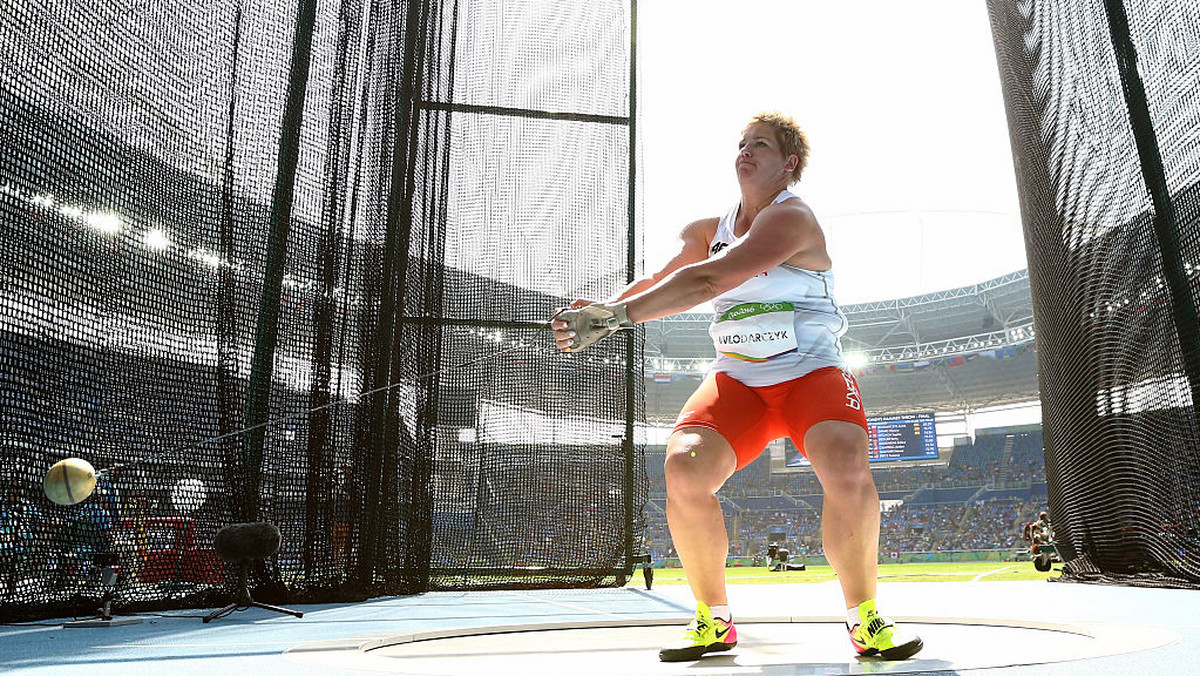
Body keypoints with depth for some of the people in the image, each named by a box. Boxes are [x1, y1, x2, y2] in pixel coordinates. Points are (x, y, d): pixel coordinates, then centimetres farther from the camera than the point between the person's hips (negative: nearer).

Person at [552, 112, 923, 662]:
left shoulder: (791, 218, -11)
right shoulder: (709, 231, 12)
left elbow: (707, 281, -24)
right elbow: (655, 285, 8)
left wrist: (616, 315, -29)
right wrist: (597, 312, -13)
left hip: (811, 373, -4)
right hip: (736, 378, 5)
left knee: (847, 473, -30)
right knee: (684, 469, -21)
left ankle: (864, 619, -4)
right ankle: (713, 621, 0)